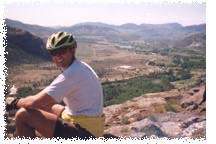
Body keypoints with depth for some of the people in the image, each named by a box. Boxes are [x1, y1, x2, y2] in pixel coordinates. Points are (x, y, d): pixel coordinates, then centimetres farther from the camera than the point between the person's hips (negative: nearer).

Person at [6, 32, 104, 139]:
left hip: (83, 132, -10)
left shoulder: (72, 74, -22)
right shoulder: (79, 67, 9)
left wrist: (15, 103, -3)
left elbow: (35, 102, -22)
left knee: (22, 115, -13)